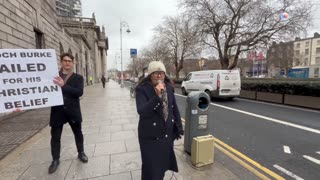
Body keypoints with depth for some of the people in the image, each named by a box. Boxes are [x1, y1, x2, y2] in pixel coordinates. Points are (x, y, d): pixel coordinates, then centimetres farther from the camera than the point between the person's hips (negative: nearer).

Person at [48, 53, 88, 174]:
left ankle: (81, 153, 34)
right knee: (55, 136, 9)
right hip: (57, 110, 1)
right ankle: (55, 160, 28)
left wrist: (63, 86, -25)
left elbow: (79, 92, -15)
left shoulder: (78, 77, 0)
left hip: (73, 110, 0)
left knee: (78, 133, 14)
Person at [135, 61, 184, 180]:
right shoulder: (142, 89, -15)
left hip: (167, 133, 5)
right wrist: (157, 96, -35)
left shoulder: (169, 88, 0)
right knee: (151, 167, 10)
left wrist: (178, 128, 9)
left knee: (164, 163, 23)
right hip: (150, 136, -5)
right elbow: (142, 111, -27)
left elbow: (175, 109, 7)